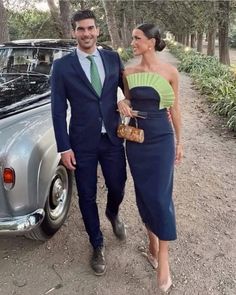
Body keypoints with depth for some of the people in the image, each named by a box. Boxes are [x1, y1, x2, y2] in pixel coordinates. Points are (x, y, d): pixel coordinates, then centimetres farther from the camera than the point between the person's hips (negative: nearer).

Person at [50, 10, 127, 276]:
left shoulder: (113, 58, 2)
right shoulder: (62, 66, -4)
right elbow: (58, 110, -5)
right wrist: (63, 148, -8)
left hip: (113, 139, 2)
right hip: (82, 144, -2)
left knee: (117, 188, 14)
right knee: (87, 197, 9)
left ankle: (113, 214, 51)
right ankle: (97, 246, 32)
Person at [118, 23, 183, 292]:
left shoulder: (170, 72, -6)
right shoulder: (128, 73, 2)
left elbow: (174, 109, 2)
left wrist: (179, 142, 6)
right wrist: (122, 104, -10)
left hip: (162, 140, -3)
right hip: (136, 139, 3)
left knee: (161, 197, -3)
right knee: (143, 194, 12)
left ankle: (163, 257, 13)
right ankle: (152, 242, 34)